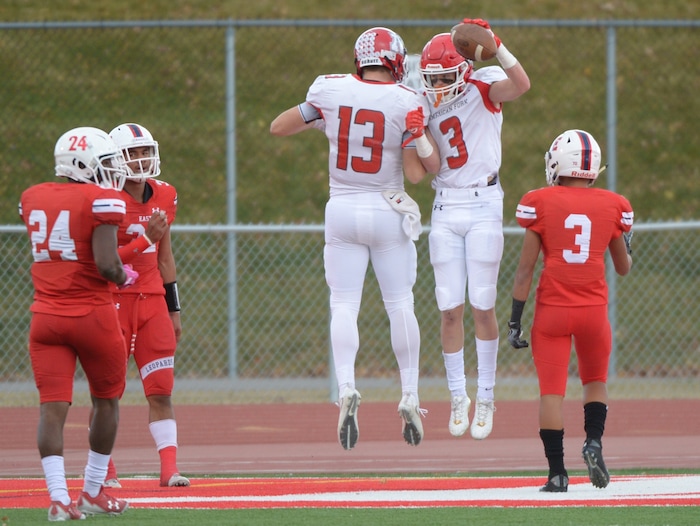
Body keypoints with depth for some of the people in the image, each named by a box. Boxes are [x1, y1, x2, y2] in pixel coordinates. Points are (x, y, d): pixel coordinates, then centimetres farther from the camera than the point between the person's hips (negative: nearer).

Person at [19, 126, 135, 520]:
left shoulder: (32, 198, 8)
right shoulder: (102, 200, -12)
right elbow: (106, 264, -21)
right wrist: (124, 277, 0)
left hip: (47, 314, 4)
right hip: (92, 314, -4)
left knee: (53, 406, -2)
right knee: (107, 399, 16)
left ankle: (59, 496, -16)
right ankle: (93, 492, 22)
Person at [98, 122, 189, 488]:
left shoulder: (164, 197, 8)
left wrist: (173, 310, 16)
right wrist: (145, 240, -24)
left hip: (152, 299, 5)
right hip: (114, 302, -5)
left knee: (161, 390, -1)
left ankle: (169, 468, -2)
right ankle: (104, 470, 9)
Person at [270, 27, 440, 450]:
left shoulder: (330, 90, -5)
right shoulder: (407, 103, -9)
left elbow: (278, 127, 8)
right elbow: (416, 173, -7)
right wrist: (424, 135, 5)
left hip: (342, 209, 1)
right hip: (388, 210, -1)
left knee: (344, 306, 0)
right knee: (401, 306, 10)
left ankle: (347, 388, -22)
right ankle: (410, 398, 12)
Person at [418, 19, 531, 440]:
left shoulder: (483, 87, -5)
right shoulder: (429, 107, 9)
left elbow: (521, 84, -28)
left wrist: (494, 43, -35)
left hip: (484, 205, -4)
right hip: (446, 209, 4)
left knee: (483, 306, -2)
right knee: (450, 308, 1)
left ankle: (486, 397, 8)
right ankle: (458, 397, 11)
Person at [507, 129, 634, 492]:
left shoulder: (542, 204, -5)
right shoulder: (612, 207, 1)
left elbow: (525, 268, -4)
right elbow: (623, 268, 13)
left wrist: (515, 319, 1)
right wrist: (627, 244, 34)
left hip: (552, 309, -2)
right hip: (594, 309, 2)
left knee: (551, 391, 2)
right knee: (596, 381, 21)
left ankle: (557, 472, -1)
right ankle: (593, 441, -3)